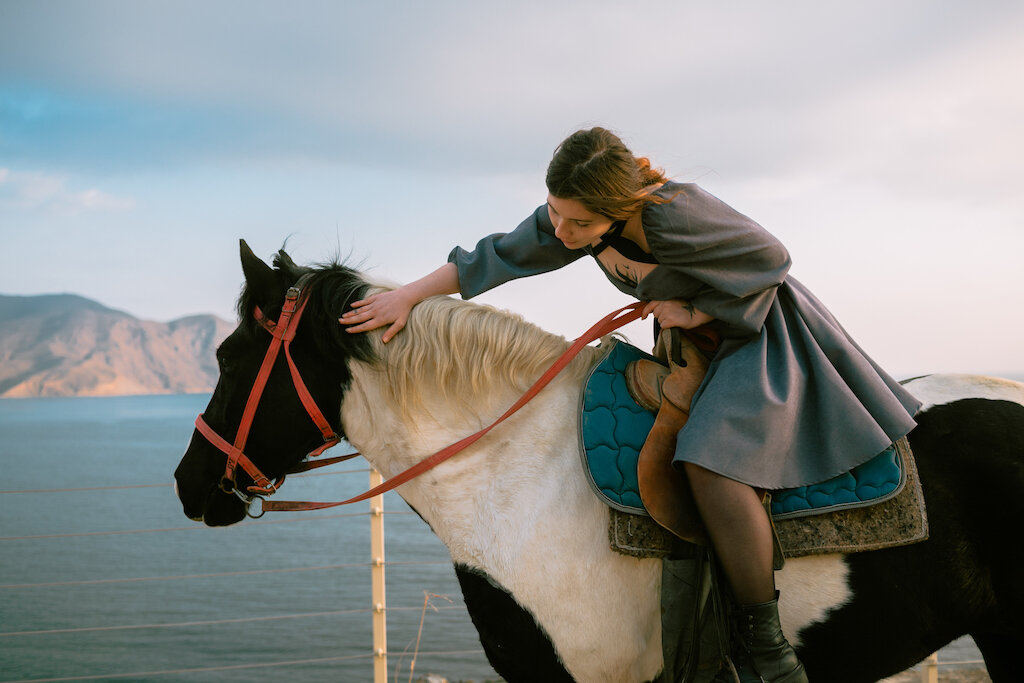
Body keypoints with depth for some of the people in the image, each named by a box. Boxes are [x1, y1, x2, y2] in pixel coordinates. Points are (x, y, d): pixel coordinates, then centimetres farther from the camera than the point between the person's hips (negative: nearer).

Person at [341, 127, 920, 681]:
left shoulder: (673, 217, -34)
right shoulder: (570, 216, -11)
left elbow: (770, 257, -23)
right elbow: (499, 256, 0)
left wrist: (694, 312, -19)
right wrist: (408, 296, -3)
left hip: (763, 335, -9)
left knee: (709, 457, -31)